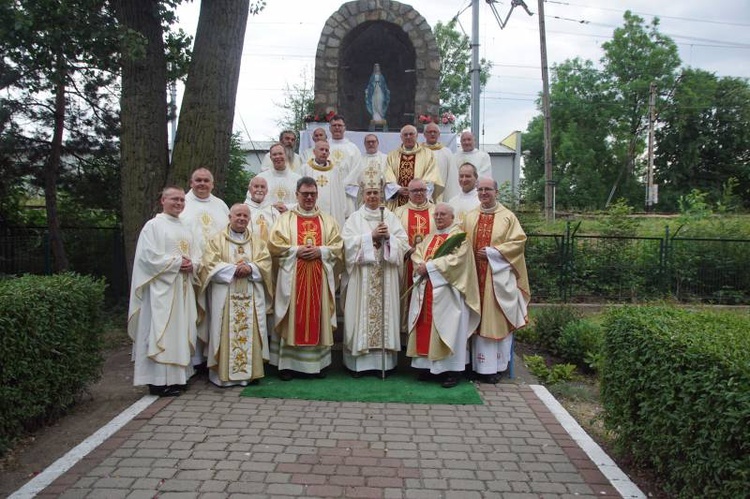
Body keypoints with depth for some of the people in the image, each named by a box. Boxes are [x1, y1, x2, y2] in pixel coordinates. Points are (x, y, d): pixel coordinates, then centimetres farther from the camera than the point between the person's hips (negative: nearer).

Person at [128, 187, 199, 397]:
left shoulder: (185, 228, 18)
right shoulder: (153, 225, -4)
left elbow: (196, 254, 16)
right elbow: (149, 256, -14)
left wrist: (191, 265, -5)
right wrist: (177, 263, -15)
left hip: (183, 288, 7)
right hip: (161, 287, -7)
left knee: (180, 330, 8)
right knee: (161, 331, -7)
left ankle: (176, 376, 16)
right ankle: (159, 380, -3)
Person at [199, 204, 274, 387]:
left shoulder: (258, 242, 16)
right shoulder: (217, 240, 8)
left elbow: (265, 263, 5)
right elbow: (210, 264, -4)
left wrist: (250, 268, -14)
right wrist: (233, 269, -14)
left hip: (251, 297, 2)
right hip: (225, 296, -2)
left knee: (250, 332, 0)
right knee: (226, 332, -4)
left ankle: (249, 371, 7)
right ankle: (223, 374, 1)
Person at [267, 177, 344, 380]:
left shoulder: (327, 220, 13)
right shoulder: (285, 218, 7)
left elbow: (338, 246, 6)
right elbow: (274, 244, -2)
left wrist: (320, 251, -11)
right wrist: (297, 250, -13)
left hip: (320, 277, 2)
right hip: (292, 277, -2)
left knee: (318, 316, 4)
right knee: (293, 318, -2)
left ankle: (318, 362, 12)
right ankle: (288, 363, 5)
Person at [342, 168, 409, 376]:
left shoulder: (390, 217, 10)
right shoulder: (355, 218, 5)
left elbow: (404, 242, 2)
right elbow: (349, 243, -9)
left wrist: (388, 237, -15)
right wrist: (371, 236, -16)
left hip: (386, 277, 2)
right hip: (362, 277, -1)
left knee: (385, 312, 3)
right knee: (362, 314, -2)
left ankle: (385, 360, 11)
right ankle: (359, 361, 6)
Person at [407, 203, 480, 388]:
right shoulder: (429, 238, 20)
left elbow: (456, 259, -15)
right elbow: (416, 255, 9)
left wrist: (430, 266, -16)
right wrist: (423, 266, -14)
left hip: (447, 291, -6)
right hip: (426, 290, 6)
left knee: (447, 327, -5)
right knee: (426, 327, 4)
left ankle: (451, 370, 0)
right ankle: (430, 365, 12)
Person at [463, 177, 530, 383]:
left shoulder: (507, 216, 3)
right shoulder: (470, 217, 13)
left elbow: (518, 241, -5)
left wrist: (492, 252, -11)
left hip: (498, 275, -3)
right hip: (476, 274, 3)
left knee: (496, 318, -1)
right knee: (478, 318, 3)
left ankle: (495, 366, 6)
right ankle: (480, 364, 9)